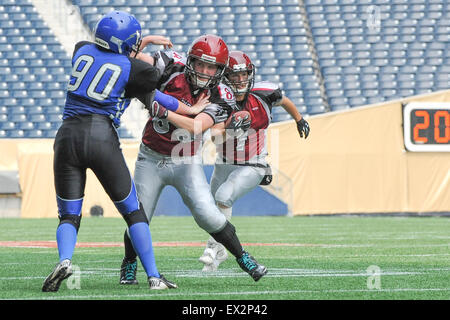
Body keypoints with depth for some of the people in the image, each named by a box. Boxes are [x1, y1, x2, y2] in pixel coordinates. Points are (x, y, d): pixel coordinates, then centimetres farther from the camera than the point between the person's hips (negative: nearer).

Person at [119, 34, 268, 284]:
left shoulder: (219, 98, -14)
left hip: (186, 162, -1)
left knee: (207, 215, -15)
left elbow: (196, 127, -29)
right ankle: (129, 265, 29)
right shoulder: (174, 68, -13)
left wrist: (165, 112, -40)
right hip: (151, 159, 1)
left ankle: (243, 257, 4)